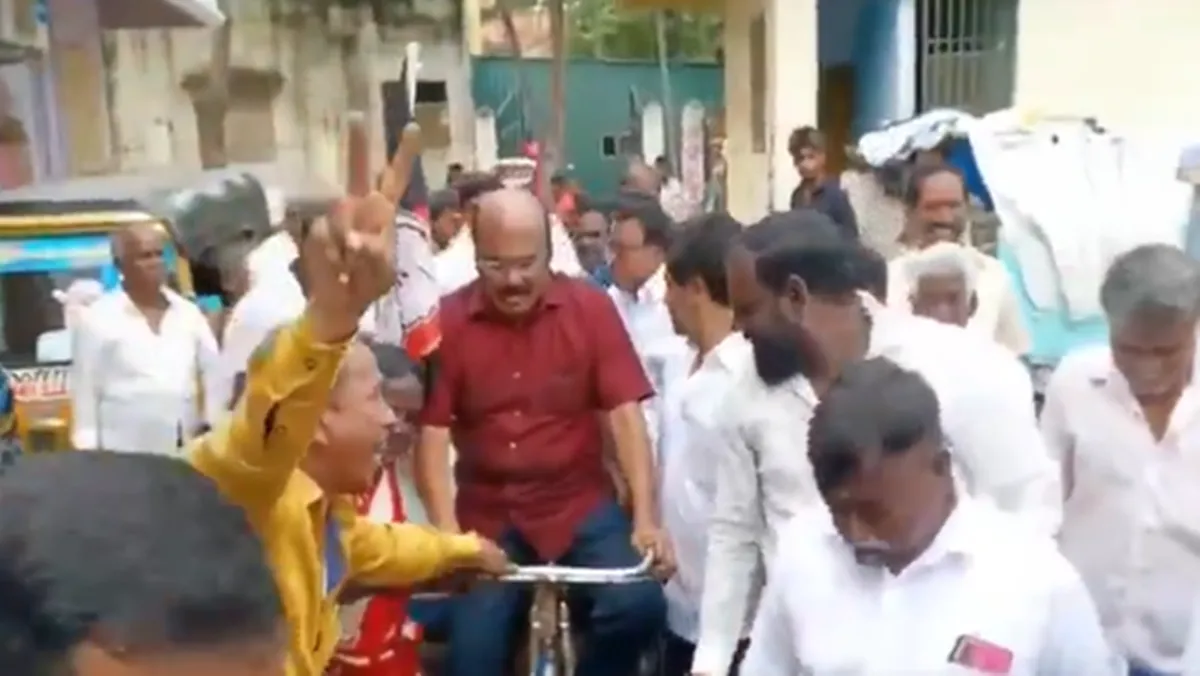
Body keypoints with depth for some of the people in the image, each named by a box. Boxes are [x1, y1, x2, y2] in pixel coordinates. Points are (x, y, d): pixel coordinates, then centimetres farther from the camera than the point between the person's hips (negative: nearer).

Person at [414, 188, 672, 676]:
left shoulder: (591, 308, -7)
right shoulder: (448, 321, -7)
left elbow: (624, 414, -9)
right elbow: (432, 433, -7)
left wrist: (645, 517, -18)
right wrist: (447, 533, -18)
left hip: (580, 506, 0)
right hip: (487, 516, 1)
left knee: (639, 605, -21)